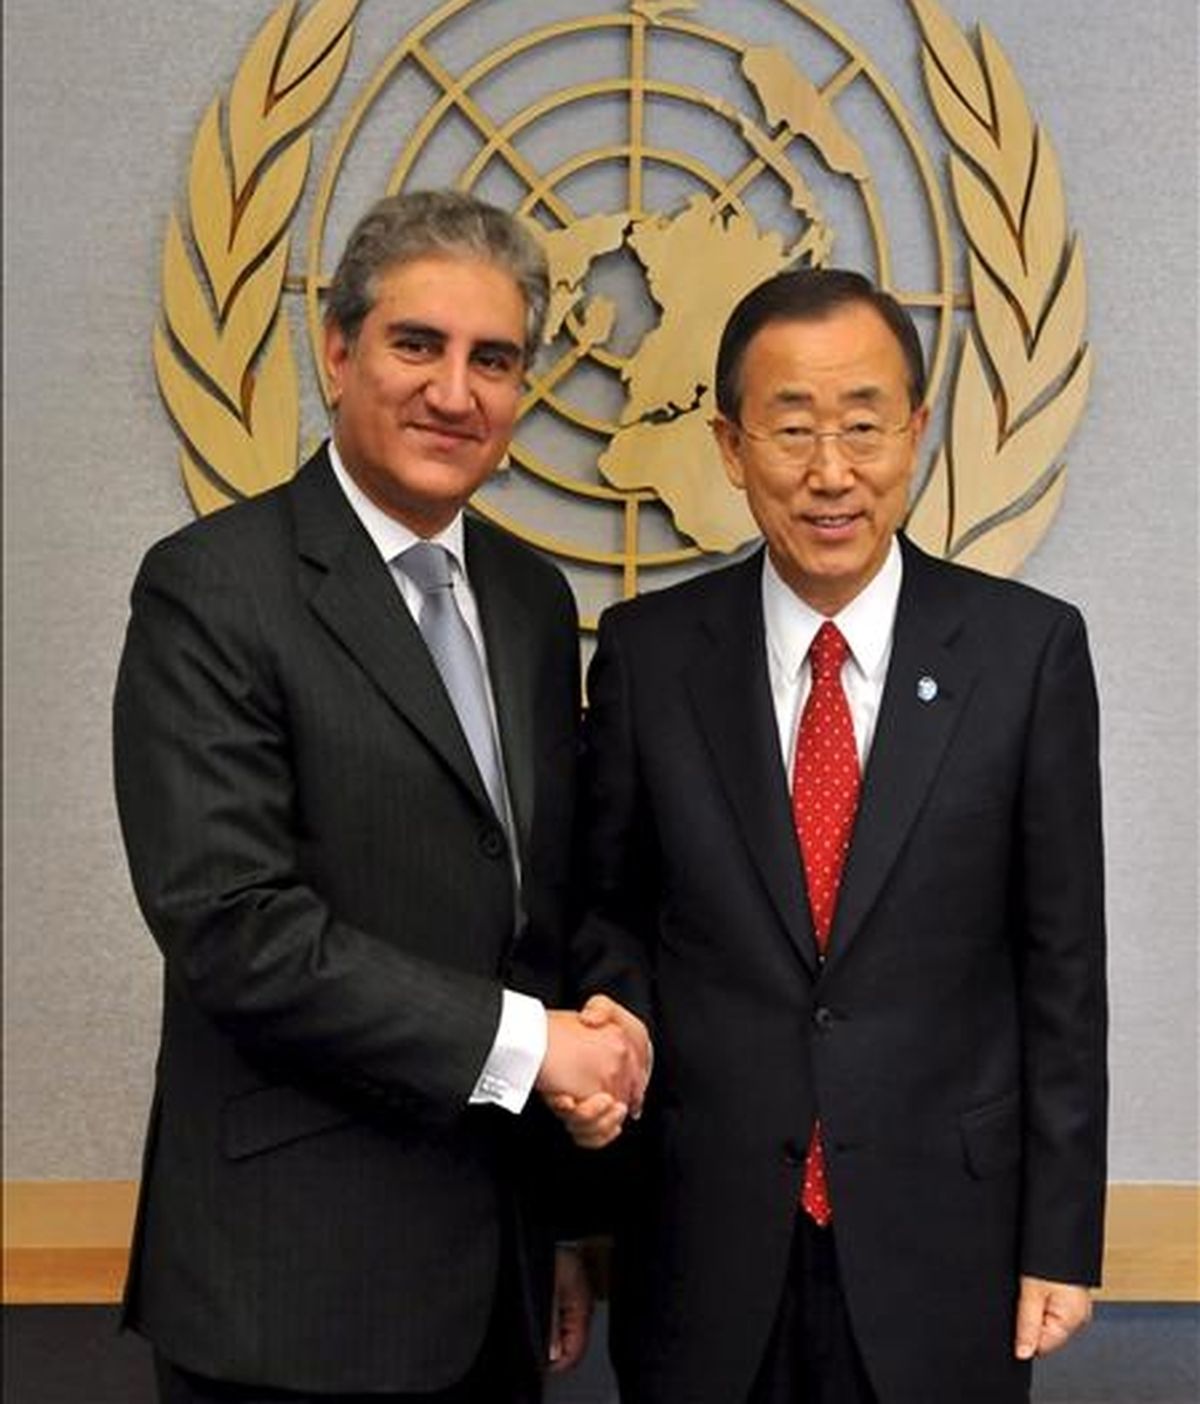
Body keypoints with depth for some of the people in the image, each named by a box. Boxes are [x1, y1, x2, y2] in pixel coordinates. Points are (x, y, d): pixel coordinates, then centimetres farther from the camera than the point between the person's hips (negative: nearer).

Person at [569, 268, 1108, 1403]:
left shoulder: (1028, 649, -6)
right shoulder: (646, 652, -2)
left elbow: (1061, 964, -2)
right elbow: (609, 914, 8)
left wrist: (1061, 1239, -1)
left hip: (940, 1237, -1)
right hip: (703, 1239, 1)